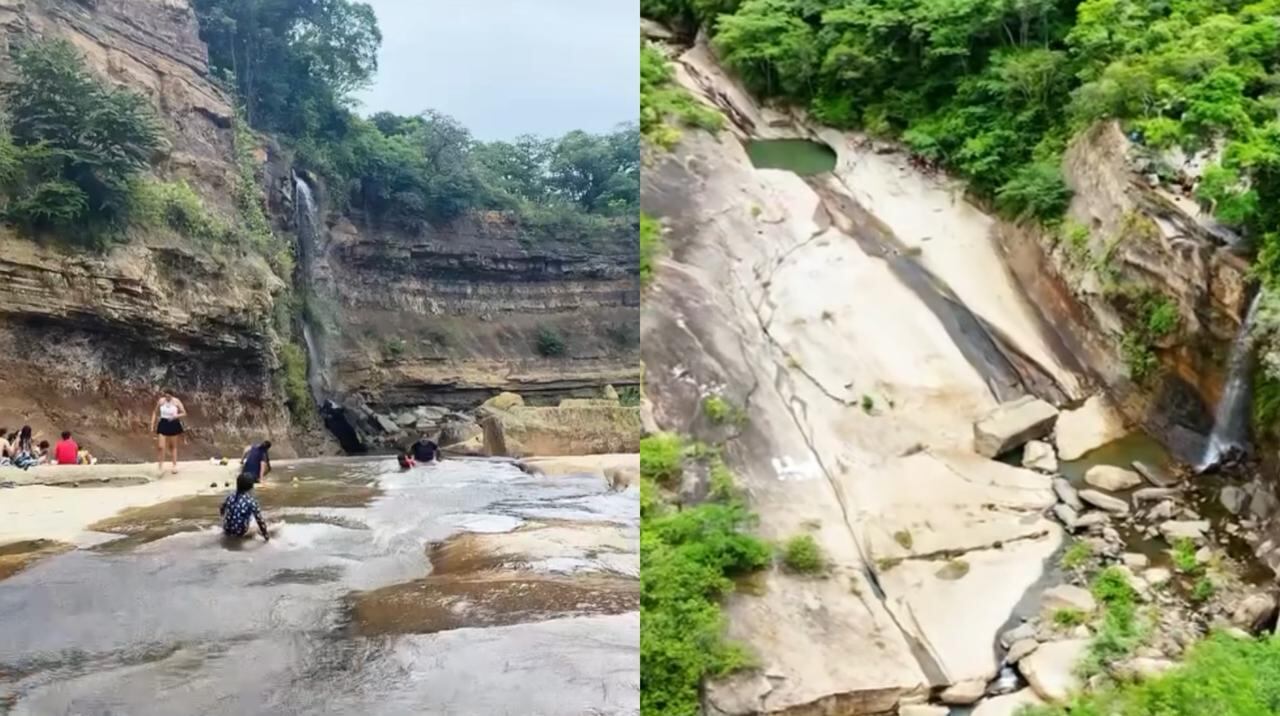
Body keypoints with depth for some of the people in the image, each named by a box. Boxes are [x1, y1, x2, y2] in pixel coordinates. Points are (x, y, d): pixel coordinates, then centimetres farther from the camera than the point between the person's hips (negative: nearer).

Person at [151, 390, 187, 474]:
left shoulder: (176, 402, -9)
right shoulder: (161, 401, -5)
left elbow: (184, 413, -5)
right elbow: (155, 412, 8)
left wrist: (176, 416, -22)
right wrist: (153, 423, 2)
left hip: (173, 424, -1)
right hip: (163, 424, 1)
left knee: (173, 446, 10)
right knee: (162, 446, -8)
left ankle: (175, 465, 20)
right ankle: (161, 464, 9)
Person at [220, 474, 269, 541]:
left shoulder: (230, 496, -4)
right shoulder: (251, 501, -17)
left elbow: (221, 511, 12)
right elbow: (260, 520, -14)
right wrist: (266, 535, -1)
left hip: (226, 531, 3)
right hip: (240, 533, -3)